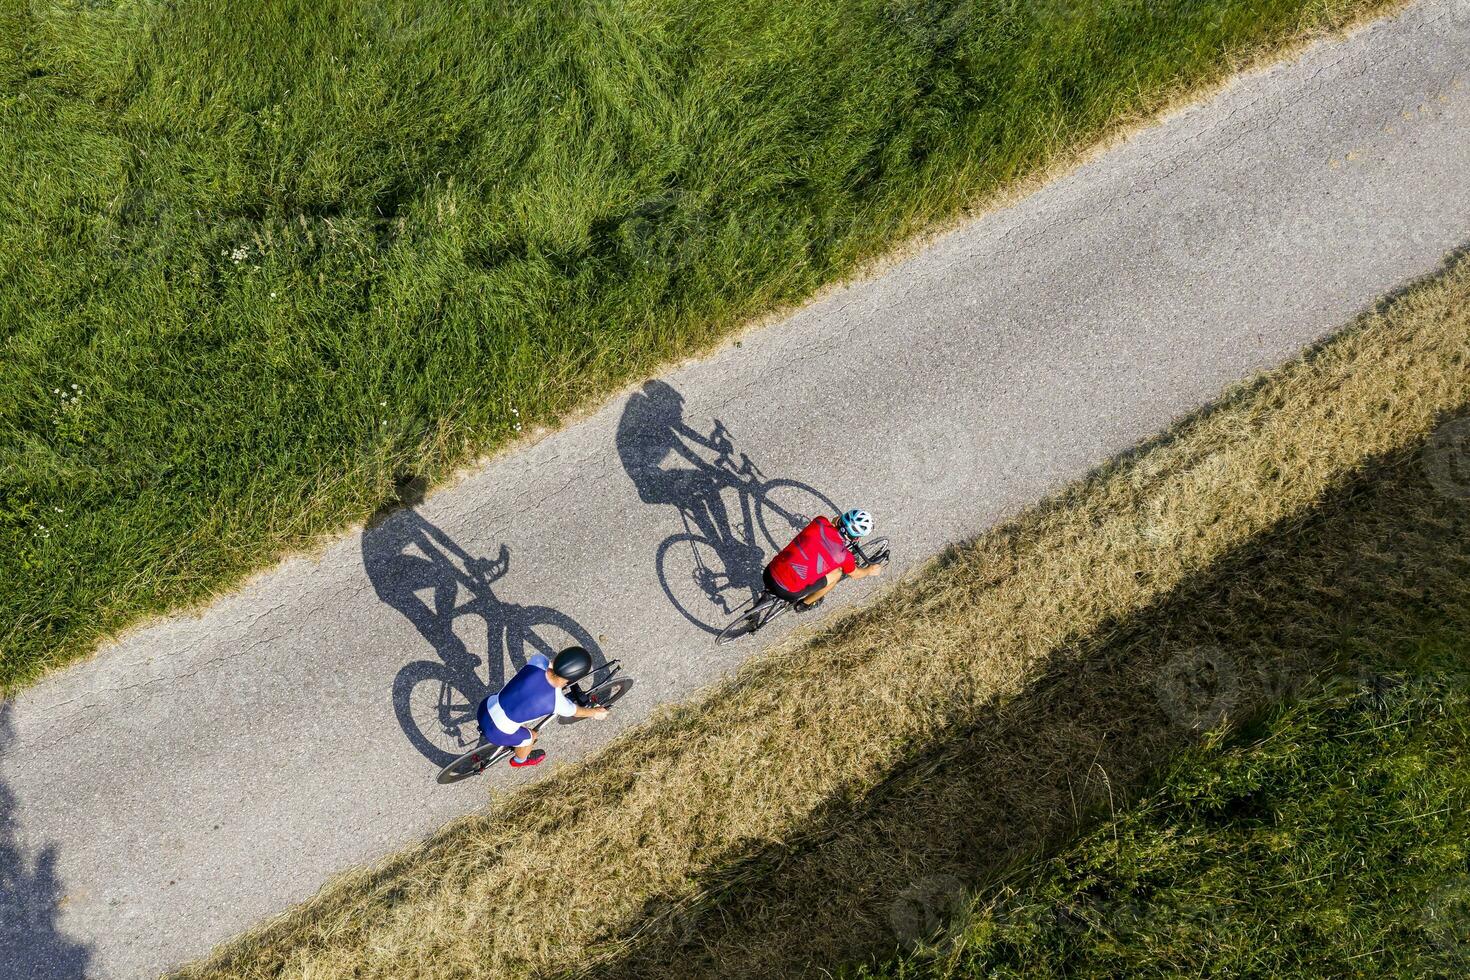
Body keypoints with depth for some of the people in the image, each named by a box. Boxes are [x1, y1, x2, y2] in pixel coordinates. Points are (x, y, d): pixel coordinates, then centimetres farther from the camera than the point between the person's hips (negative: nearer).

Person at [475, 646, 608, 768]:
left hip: (485, 709, 4)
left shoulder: (537, 661, -18)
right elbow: (577, 712, 1)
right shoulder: (559, 703, -23)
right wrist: (595, 712, 21)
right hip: (497, 733, -4)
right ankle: (519, 760, 59)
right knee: (531, 736, 28)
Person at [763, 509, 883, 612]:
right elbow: (855, 574, 14)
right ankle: (804, 604, 28)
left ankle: (772, 592, 35)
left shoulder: (820, 522, -5)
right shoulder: (844, 556, -10)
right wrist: (870, 571, 34)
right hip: (787, 592, -4)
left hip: (768, 574, 4)